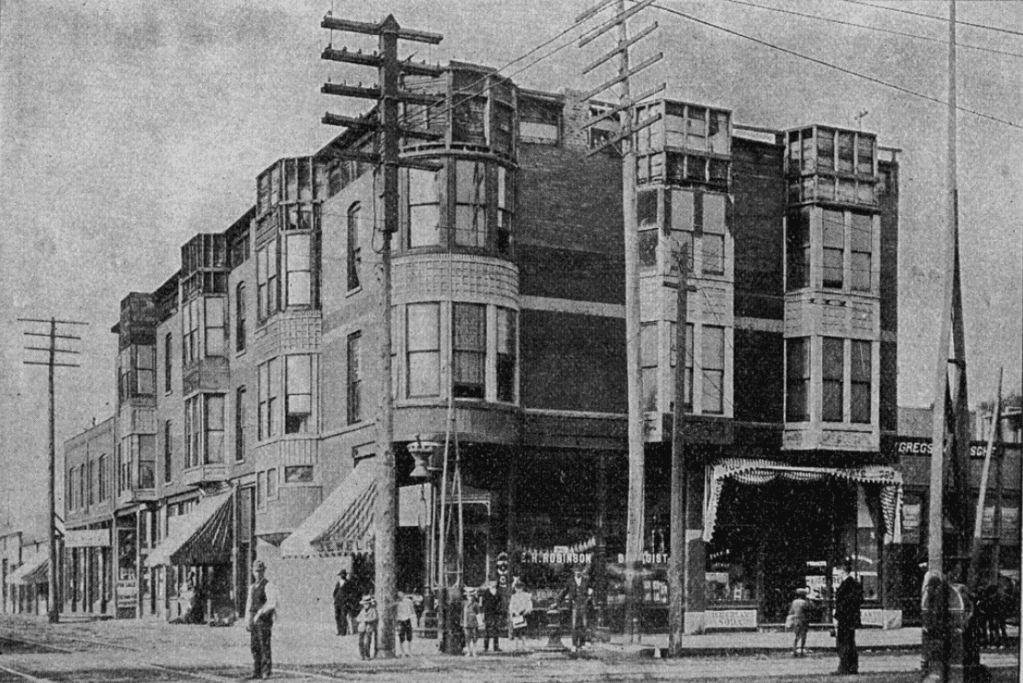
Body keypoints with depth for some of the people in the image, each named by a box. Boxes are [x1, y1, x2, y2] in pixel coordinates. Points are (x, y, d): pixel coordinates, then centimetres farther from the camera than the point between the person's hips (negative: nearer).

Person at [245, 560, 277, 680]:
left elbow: (272, 603, -19)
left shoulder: (268, 586, -6)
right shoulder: (252, 587, 17)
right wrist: (247, 621, 13)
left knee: (265, 646, -6)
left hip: (264, 620, -7)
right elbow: (249, 605, 20)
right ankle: (257, 672, 10)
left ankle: (266, 672, -3)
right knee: (254, 646, 6)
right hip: (254, 620, 7)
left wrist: (260, 613, -22)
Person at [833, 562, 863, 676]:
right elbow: (860, 600, 17)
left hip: (844, 619, -9)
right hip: (853, 618, 9)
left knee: (842, 644, -5)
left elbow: (841, 603, -18)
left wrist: (836, 618, -14)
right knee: (851, 643, 14)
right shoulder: (856, 583, 11)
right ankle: (853, 667, 17)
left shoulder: (844, 585, -15)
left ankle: (843, 669, -5)